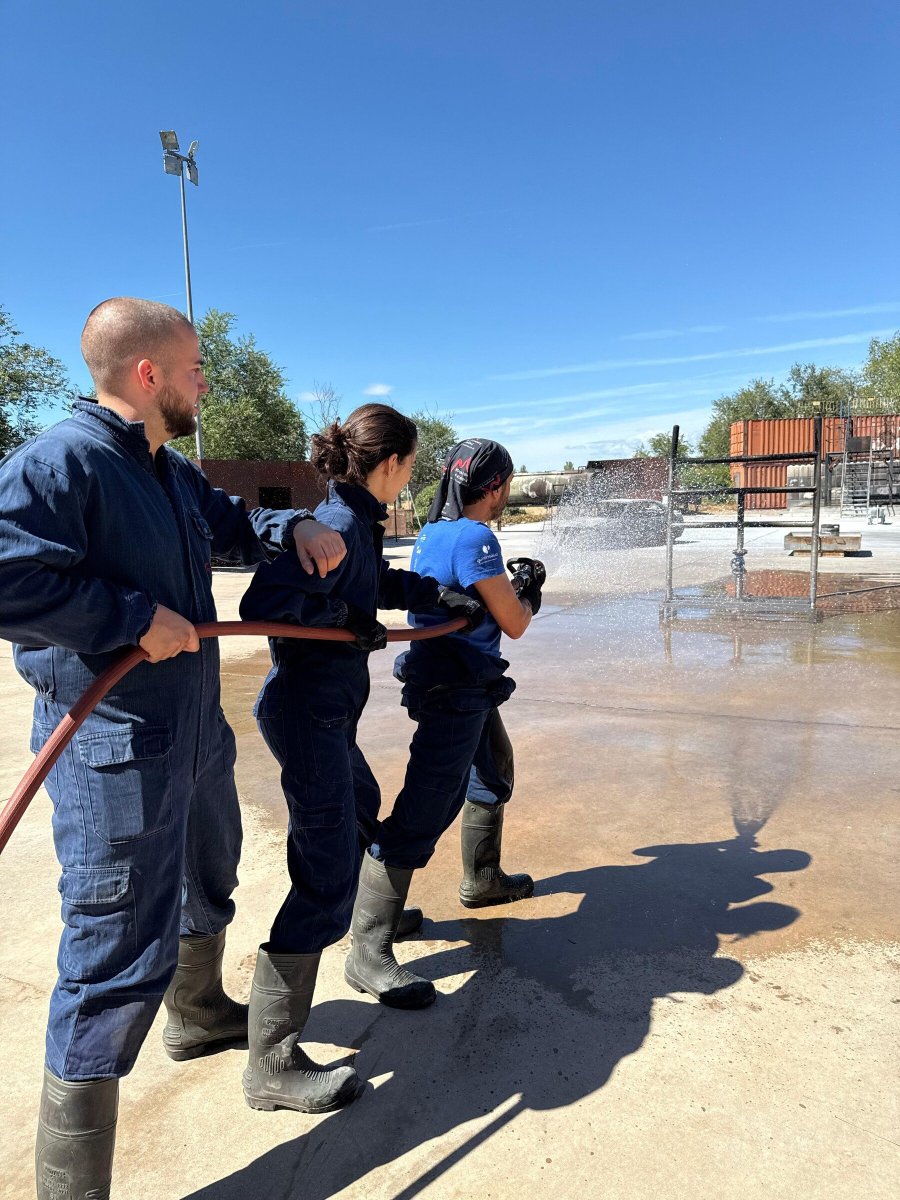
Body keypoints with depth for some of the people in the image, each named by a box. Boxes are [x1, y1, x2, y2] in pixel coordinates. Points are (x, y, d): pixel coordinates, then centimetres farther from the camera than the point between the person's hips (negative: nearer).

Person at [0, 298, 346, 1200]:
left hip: (193, 728, 10)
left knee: (208, 881, 29)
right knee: (120, 954, -4)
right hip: (113, 745, -10)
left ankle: (200, 1015, 57)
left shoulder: (173, 473, 10)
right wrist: (136, 618, -25)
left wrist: (294, 528, 8)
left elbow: (231, 524, 26)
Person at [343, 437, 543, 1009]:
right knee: (423, 816, -10)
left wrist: (510, 584, 21)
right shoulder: (474, 539, -19)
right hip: (457, 692, -11)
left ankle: (483, 880, 48)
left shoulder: (434, 532, 9)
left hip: (465, 687, 11)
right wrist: (530, 589, 7)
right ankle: (369, 952, -4)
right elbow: (514, 624, -12)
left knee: (494, 775, 28)